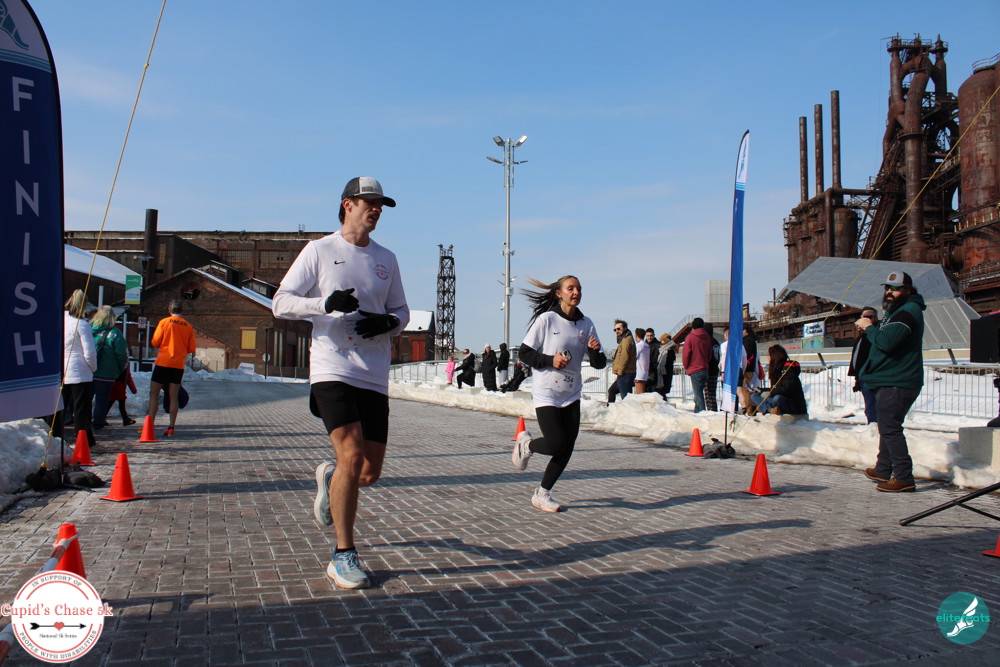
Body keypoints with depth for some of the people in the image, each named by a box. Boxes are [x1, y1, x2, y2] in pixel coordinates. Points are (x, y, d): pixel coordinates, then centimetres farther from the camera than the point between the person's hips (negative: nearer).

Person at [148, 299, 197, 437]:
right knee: (173, 396, 7)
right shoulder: (188, 326, 5)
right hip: (178, 365, 3)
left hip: (163, 363, -3)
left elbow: (155, 342, -4)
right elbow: (191, 349, 6)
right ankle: (171, 428, 4)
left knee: (153, 394, 5)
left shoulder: (164, 322, -4)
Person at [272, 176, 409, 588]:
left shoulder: (386, 259, 15)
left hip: (374, 377, 5)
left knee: (369, 473, 3)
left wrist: (389, 322, -3)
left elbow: (401, 310, 21)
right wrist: (326, 302, -18)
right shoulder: (320, 250, 3)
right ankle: (343, 557, -1)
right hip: (332, 370, -4)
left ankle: (329, 478, 40)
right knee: (352, 457, -17)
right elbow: (281, 303, 0)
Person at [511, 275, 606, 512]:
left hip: (571, 395, 5)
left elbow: (599, 364, 6)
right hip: (546, 393, -5)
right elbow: (524, 352, -6)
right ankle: (525, 443, 20)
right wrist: (550, 360, -20)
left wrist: (595, 351, -16)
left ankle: (542, 494, 18)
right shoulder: (546, 319, -9)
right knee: (555, 445, -13)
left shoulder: (586, 324, 5)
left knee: (567, 449, 3)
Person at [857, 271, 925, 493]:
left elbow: (886, 342, -28)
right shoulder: (895, 310, 20)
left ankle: (904, 478, -9)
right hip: (890, 381, 11)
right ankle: (883, 470, 32)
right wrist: (868, 328, 3)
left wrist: (869, 328, -12)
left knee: (890, 428, -11)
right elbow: (882, 337, 21)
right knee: (887, 427, 20)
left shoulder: (908, 311, -16)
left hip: (897, 383, -11)